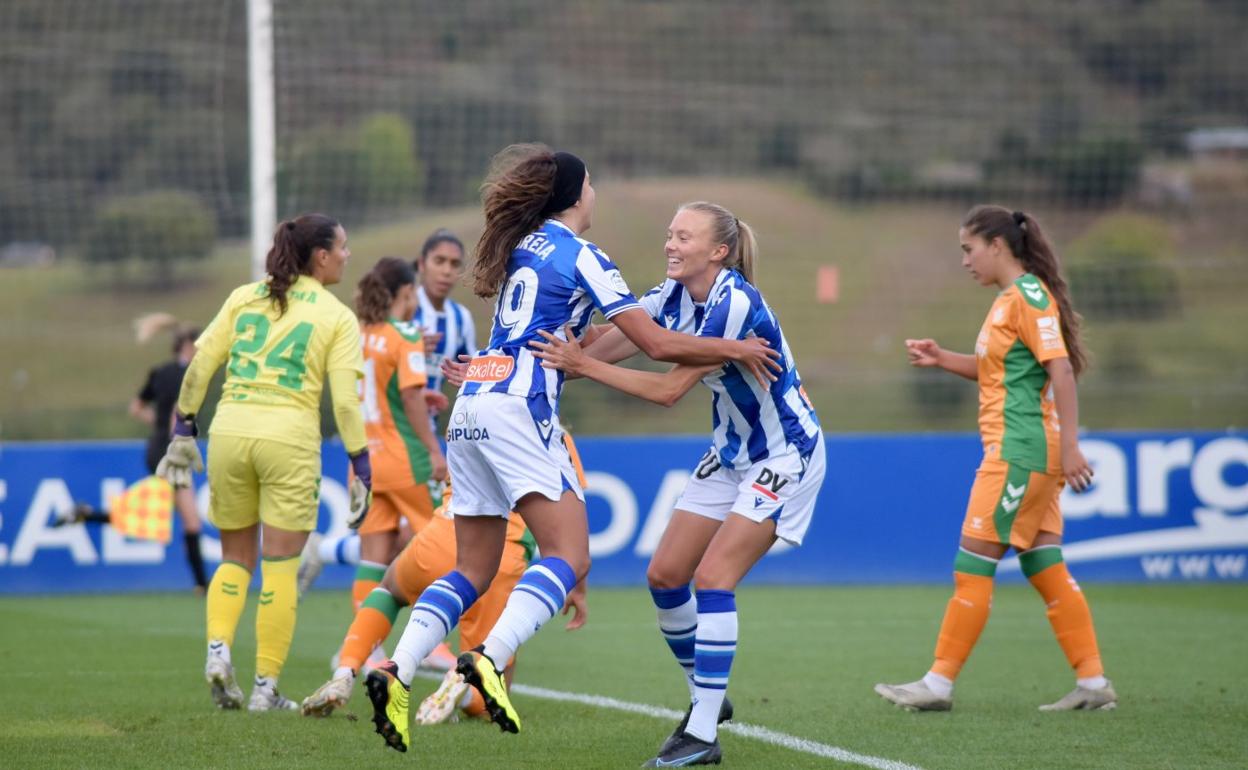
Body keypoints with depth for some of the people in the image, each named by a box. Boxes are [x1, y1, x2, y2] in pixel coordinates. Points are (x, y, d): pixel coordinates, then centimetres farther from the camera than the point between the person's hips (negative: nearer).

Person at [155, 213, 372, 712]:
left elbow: (200, 366, 7)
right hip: (289, 437, -3)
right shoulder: (338, 318, 2)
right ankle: (266, 687, 3)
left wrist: (183, 430, 14)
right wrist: (361, 467, -1)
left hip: (229, 430, 3)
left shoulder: (243, 297, 11)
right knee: (280, 569, 4)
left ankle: (218, 649, -6)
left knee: (235, 559, 17)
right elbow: (346, 401, -5)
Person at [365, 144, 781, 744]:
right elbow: (657, 344, -3)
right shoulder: (584, 258, -2)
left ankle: (396, 670, -7)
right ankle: (490, 658, -32)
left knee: (473, 570, 10)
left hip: (471, 404, 8)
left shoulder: (523, 246, 20)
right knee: (569, 557, -12)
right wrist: (735, 350, 7)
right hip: (518, 405, -8)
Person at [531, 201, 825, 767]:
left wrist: (584, 365, -29)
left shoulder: (734, 305, -27)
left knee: (712, 578, -18)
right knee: (664, 575, 3)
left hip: (784, 456, -9)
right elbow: (610, 344, -7)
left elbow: (669, 390, -28)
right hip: (731, 454, 9)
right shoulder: (675, 296, -2)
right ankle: (706, 699, 21)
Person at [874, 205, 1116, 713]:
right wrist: (941, 359, 11)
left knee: (972, 567, -6)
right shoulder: (1009, 299, 17)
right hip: (1021, 453, 10)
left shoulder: (1029, 296, -13)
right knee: (1045, 570, 8)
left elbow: (1061, 370, -19)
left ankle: (939, 684, -2)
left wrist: (1069, 448, -24)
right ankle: (1093, 683, 9)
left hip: (1019, 453, -10)